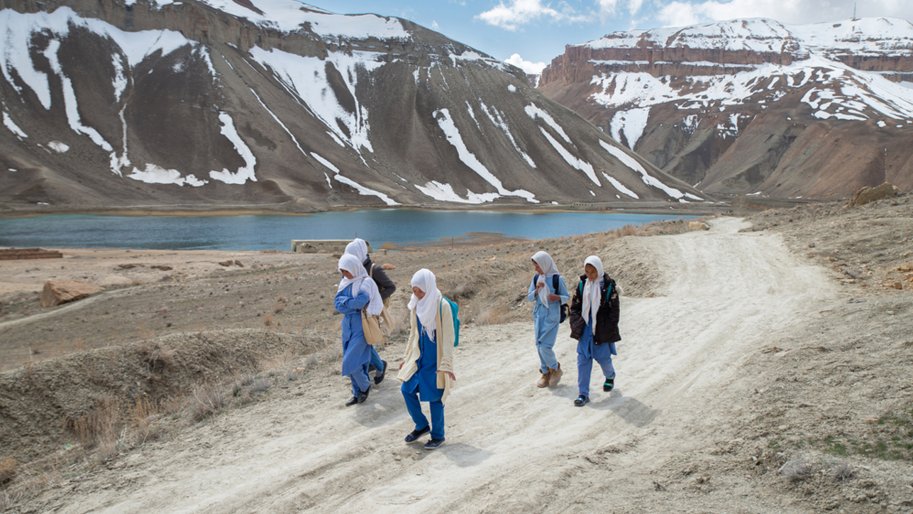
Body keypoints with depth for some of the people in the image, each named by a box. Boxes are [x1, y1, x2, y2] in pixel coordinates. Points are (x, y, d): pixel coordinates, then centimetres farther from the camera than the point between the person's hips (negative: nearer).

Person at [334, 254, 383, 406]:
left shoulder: (366, 282, -12)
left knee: (350, 363, -9)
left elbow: (362, 300, -27)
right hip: (347, 326, 7)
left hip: (361, 327, -6)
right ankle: (357, 393, 23)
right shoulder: (345, 282, 7)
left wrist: (346, 303, -11)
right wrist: (356, 304, -17)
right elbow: (338, 304, -4)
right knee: (352, 362, 10)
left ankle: (365, 386, 16)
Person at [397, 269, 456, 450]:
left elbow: (448, 337, -16)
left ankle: (438, 435, 20)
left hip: (435, 360, -6)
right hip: (419, 357, 6)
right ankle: (422, 425, 27)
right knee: (407, 389, 6)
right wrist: (407, 357, 14)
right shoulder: (416, 305, 1)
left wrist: (446, 364, -20)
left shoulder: (442, 306, -17)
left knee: (435, 397, 2)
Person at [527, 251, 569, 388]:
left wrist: (557, 297, -23)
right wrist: (537, 290, -13)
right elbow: (529, 297, 6)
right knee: (539, 346, 9)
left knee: (545, 346, -10)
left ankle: (555, 368, 17)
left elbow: (567, 297, -2)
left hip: (552, 316, -5)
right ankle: (546, 373, 25)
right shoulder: (536, 278, 4)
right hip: (538, 315, 5)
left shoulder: (557, 279, -10)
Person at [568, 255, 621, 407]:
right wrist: (576, 325, -1)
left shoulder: (609, 285, -10)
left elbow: (614, 310, -7)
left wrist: (609, 331, -10)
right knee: (583, 360, 0)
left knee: (603, 358, 10)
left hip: (601, 330, -3)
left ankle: (610, 377, 44)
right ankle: (583, 394, 5)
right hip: (585, 330, 3)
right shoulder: (582, 284, 1)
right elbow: (574, 306, 8)